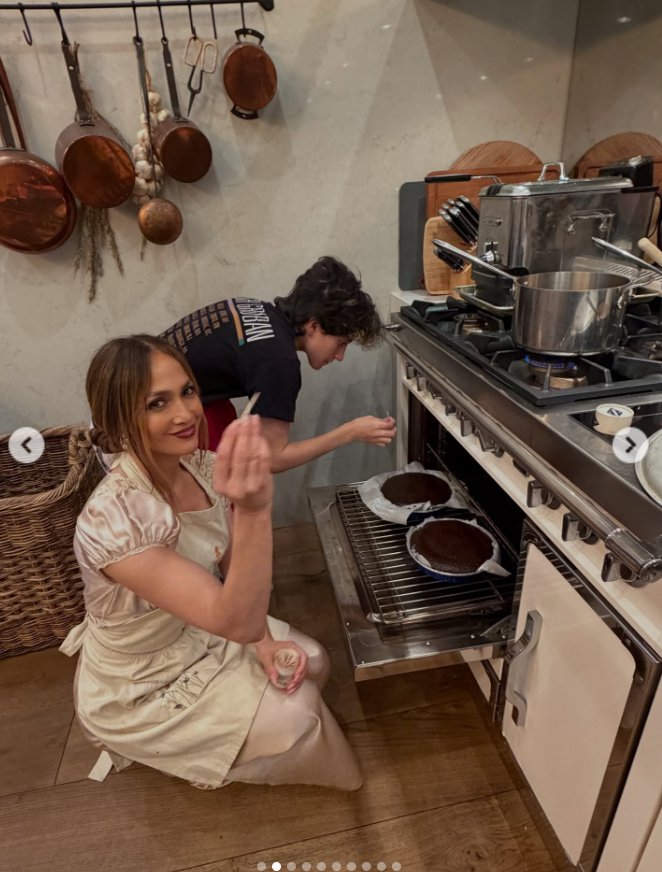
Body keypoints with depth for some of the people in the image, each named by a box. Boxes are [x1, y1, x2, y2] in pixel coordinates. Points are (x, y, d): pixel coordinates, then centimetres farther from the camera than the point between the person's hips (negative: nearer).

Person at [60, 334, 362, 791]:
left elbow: (231, 567, -2)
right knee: (295, 714, -9)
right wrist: (254, 509, -56)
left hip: (199, 632, 6)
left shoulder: (203, 466, -15)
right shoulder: (111, 520, -38)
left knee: (312, 664, 4)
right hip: (138, 691, -6)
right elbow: (237, 621, -41)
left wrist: (263, 641, -16)